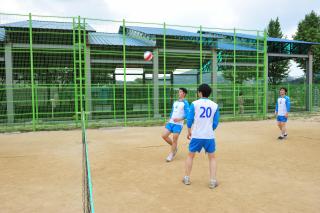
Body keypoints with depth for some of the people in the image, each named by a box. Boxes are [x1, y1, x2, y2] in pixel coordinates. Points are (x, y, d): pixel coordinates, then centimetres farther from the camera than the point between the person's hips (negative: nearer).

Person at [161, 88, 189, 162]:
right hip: (171, 122, 7)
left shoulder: (185, 103, -6)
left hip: (178, 124, -7)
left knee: (174, 139, -3)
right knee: (164, 135, 0)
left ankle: (171, 154, 15)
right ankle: (174, 147, 21)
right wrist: (169, 120, 14)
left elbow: (187, 114, -12)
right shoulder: (175, 102, 15)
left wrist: (179, 119, -24)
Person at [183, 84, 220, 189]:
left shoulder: (194, 104, -5)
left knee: (190, 155, 16)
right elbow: (215, 123, 4)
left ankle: (187, 178, 23)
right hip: (209, 136, 1)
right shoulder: (215, 105, 2)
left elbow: (189, 120, -2)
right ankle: (213, 181, 11)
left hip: (196, 135, -1)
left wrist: (189, 132, 13)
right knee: (212, 157, 15)